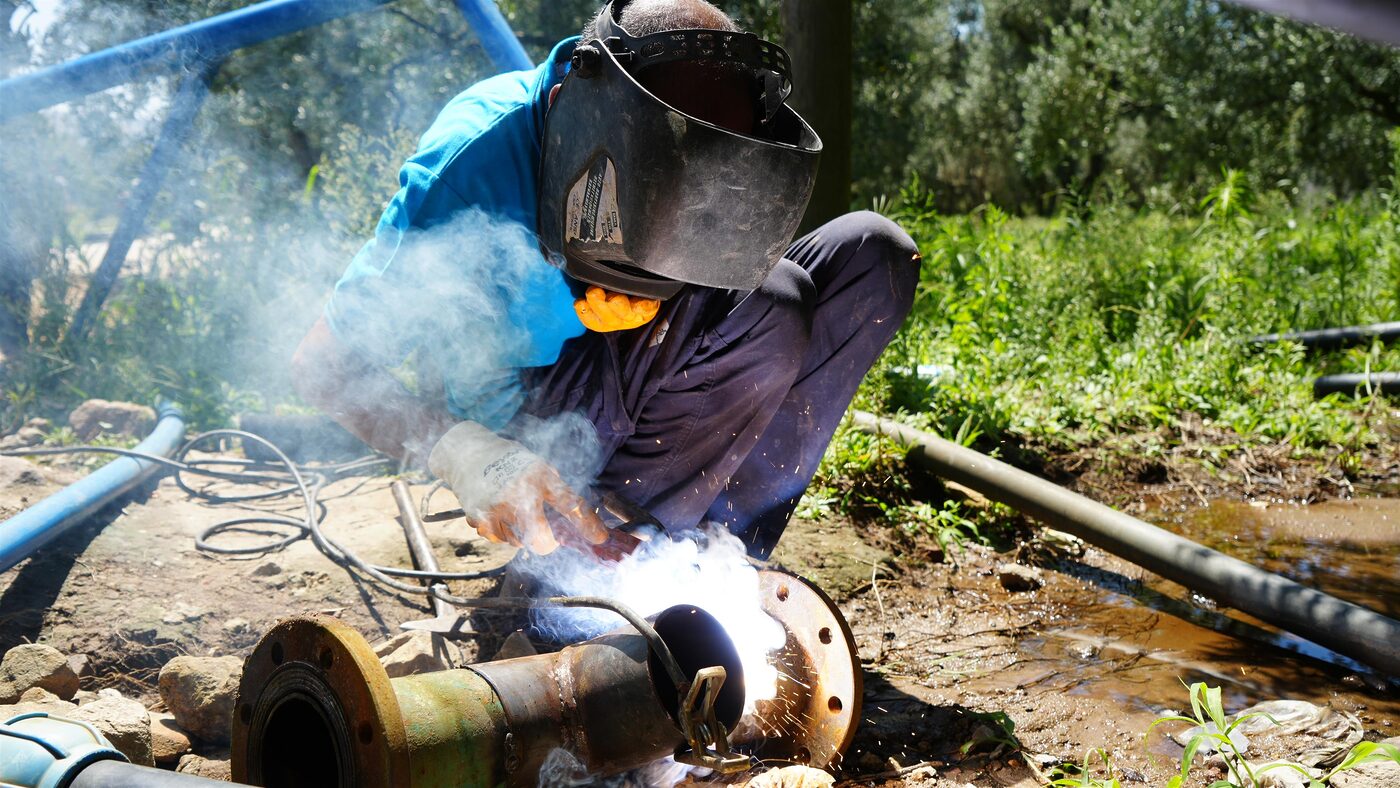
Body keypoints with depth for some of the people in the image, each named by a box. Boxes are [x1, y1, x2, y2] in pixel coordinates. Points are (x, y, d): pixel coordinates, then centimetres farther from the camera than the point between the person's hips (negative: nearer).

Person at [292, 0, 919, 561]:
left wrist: (647, 302, -26)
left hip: (637, 396, 6)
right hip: (522, 414, -6)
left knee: (873, 251, -13)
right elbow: (325, 363, -22)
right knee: (766, 307, -30)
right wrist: (463, 453, -39)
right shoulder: (476, 161, -26)